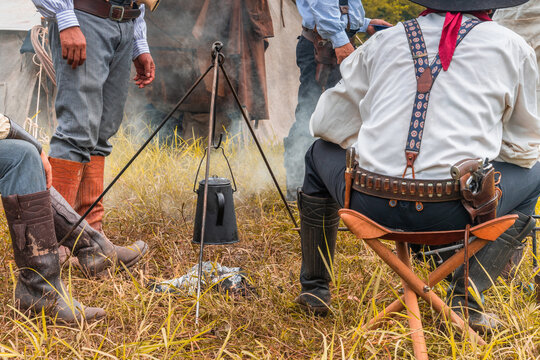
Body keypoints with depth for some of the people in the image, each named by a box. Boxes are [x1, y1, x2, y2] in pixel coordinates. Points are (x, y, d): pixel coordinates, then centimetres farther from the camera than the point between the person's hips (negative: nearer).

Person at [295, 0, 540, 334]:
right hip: (454, 213, -2)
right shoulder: (513, 47, 11)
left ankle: (314, 289, 38)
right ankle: (465, 297, 11)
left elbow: (327, 124, 20)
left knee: (320, 153, 34)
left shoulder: (385, 40, 15)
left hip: (372, 207, 2)